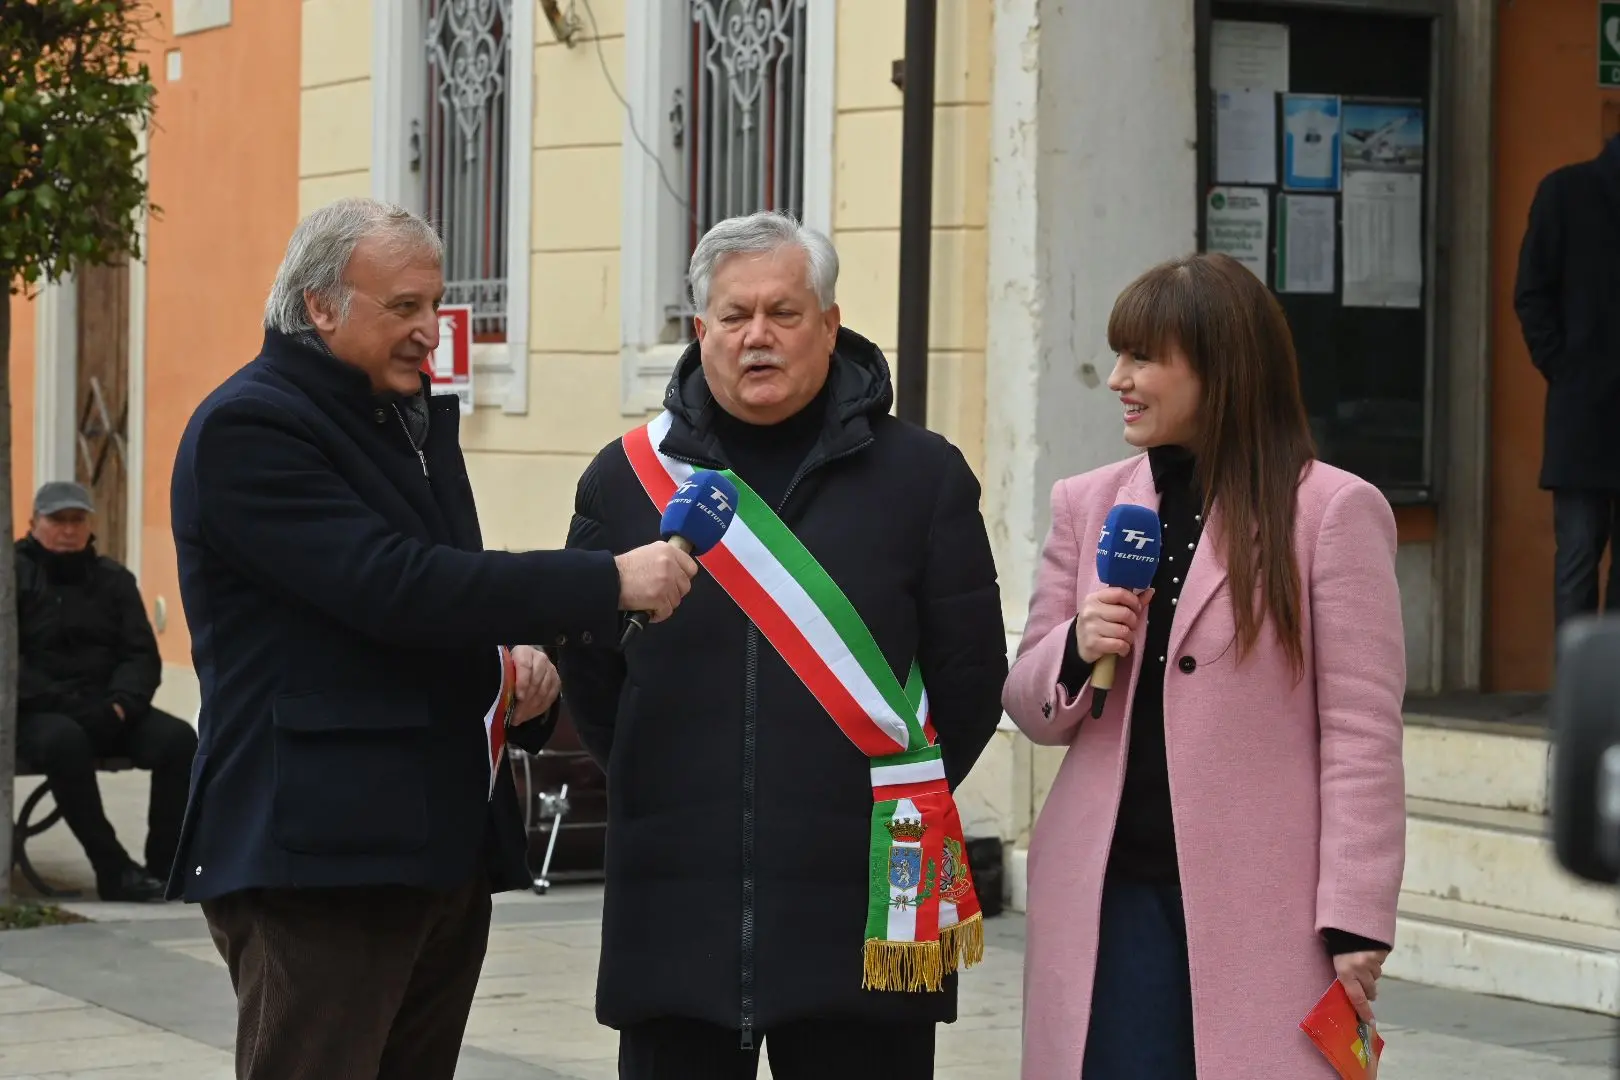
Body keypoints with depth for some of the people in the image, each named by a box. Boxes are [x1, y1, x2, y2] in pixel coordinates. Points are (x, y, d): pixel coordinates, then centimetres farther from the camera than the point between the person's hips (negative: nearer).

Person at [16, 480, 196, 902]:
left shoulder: (114, 579, 17)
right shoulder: (16, 574, 5)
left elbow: (142, 656, 11)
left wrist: (120, 704, -11)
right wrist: (68, 705, -20)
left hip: (106, 712, 4)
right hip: (37, 714, -4)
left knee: (179, 738, -23)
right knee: (65, 741, -39)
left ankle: (164, 867, -22)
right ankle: (114, 871, -36)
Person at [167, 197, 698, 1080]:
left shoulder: (416, 421, 19)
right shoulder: (246, 429, -10)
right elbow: (393, 585, -22)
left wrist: (517, 660, 6)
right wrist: (608, 584, -21)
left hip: (447, 844, 9)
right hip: (319, 852, -9)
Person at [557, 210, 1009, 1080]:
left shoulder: (919, 476, 4)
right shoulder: (626, 478, 8)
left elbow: (970, 675, 5)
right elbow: (586, 673, 13)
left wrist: (897, 805, 5)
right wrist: (669, 793, 10)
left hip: (860, 910, -2)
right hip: (673, 909, 2)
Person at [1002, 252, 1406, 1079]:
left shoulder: (1333, 511, -3)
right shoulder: (1086, 504, 12)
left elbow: (1362, 732, -4)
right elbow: (1030, 708, 15)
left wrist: (1355, 921, -9)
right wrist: (1077, 651, -7)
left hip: (1264, 912, -4)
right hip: (1110, 901, 4)